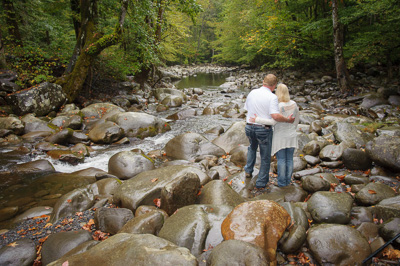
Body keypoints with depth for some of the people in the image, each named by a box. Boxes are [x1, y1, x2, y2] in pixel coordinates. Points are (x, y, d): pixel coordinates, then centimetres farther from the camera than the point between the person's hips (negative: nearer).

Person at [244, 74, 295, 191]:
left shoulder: (252, 92, 2)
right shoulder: (272, 97, -15)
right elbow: (275, 116, -25)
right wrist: (288, 120, -10)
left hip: (249, 127, 5)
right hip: (264, 130, -5)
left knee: (252, 147, 35)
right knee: (265, 157, 12)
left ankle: (248, 170, 36)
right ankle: (261, 183, 19)